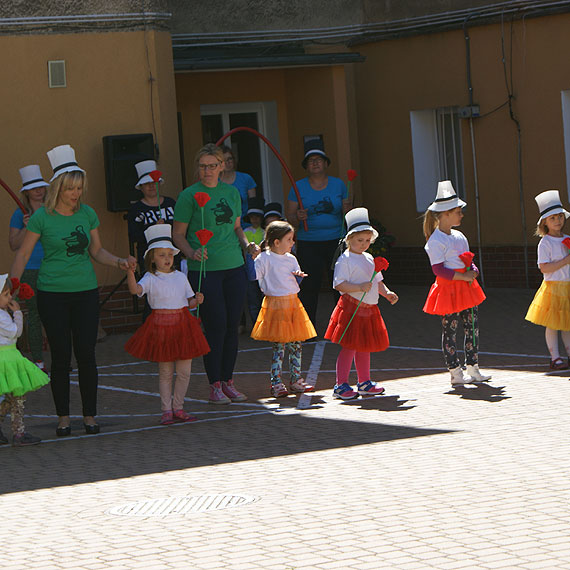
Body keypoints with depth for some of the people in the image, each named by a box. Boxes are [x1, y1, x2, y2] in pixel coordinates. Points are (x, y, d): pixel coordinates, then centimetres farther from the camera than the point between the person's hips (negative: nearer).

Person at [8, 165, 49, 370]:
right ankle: (38, 361, 4)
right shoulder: (20, 214, -1)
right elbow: (14, 245, -5)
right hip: (31, 271, -3)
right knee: (35, 315, -1)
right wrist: (26, 227, -17)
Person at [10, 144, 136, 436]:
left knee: (86, 355, 0)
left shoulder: (87, 213, 5)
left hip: (86, 292, 3)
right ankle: (63, 416, 11)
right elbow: (23, 254, -3)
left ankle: (89, 415, 11)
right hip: (52, 294, -3)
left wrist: (119, 262, -2)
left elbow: (97, 251, 15)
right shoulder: (42, 217, -6)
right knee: (61, 356, -1)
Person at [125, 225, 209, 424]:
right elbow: (135, 289, -22)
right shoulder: (151, 279, -3)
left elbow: (189, 301, 17)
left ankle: (178, 408, 17)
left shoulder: (180, 277, 11)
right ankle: (166, 410, 9)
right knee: (165, 372, 1)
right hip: (161, 327, -4)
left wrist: (196, 300, -4)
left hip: (182, 325, 4)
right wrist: (130, 272, -37)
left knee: (184, 371, 4)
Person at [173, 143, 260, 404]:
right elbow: (178, 235, -3)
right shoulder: (189, 195, -4)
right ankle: (215, 385, 2)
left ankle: (228, 381, 16)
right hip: (204, 270, -5)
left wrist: (247, 244, 4)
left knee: (232, 326, 6)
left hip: (234, 267, 5)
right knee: (215, 326, -7)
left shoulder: (231, 192, 12)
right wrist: (191, 253, -19)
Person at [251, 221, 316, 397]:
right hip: (275, 304, -6)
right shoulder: (263, 259, -7)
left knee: (296, 345, 8)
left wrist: (299, 275, 2)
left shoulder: (291, 259, 13)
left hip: (293, 302, 7)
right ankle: (276, 383, 0)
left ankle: (296, 380, 17)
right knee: (279, 346, -7)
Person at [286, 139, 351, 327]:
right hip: (308, 243, -1)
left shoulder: (338, 184, 9)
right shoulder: (298, 187, 5)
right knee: (309, 288, -6)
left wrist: (346, 211, -10)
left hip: (335, 241, 1)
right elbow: (290, 217, 4)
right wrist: (298, 217, -17)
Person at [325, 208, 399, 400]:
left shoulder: (370, 259, 15)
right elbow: (339, 284, -18)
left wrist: (386, 293, 7)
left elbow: (377, 280, 24)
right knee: (350, 347, -7)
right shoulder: (345, 260, -10)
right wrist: (360, 288, -26)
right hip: (352, 308, -8)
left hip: (369, 308, 8)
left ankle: (364, 382, 26)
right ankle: (341, 385, -1)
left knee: (365, 347, 16)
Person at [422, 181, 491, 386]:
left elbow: (469, 261, 20)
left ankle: (473, 369, 17)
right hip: (448, 288, -8)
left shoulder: (459, 236, 14)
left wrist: (473, 272, -3)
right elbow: (438, 269, -17)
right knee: (450, 329, -1)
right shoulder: (436, 240, -12)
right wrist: (462, 276, -20)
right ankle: (455, 373, 5)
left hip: (465, 286, 8)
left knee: (472, 326, 8)